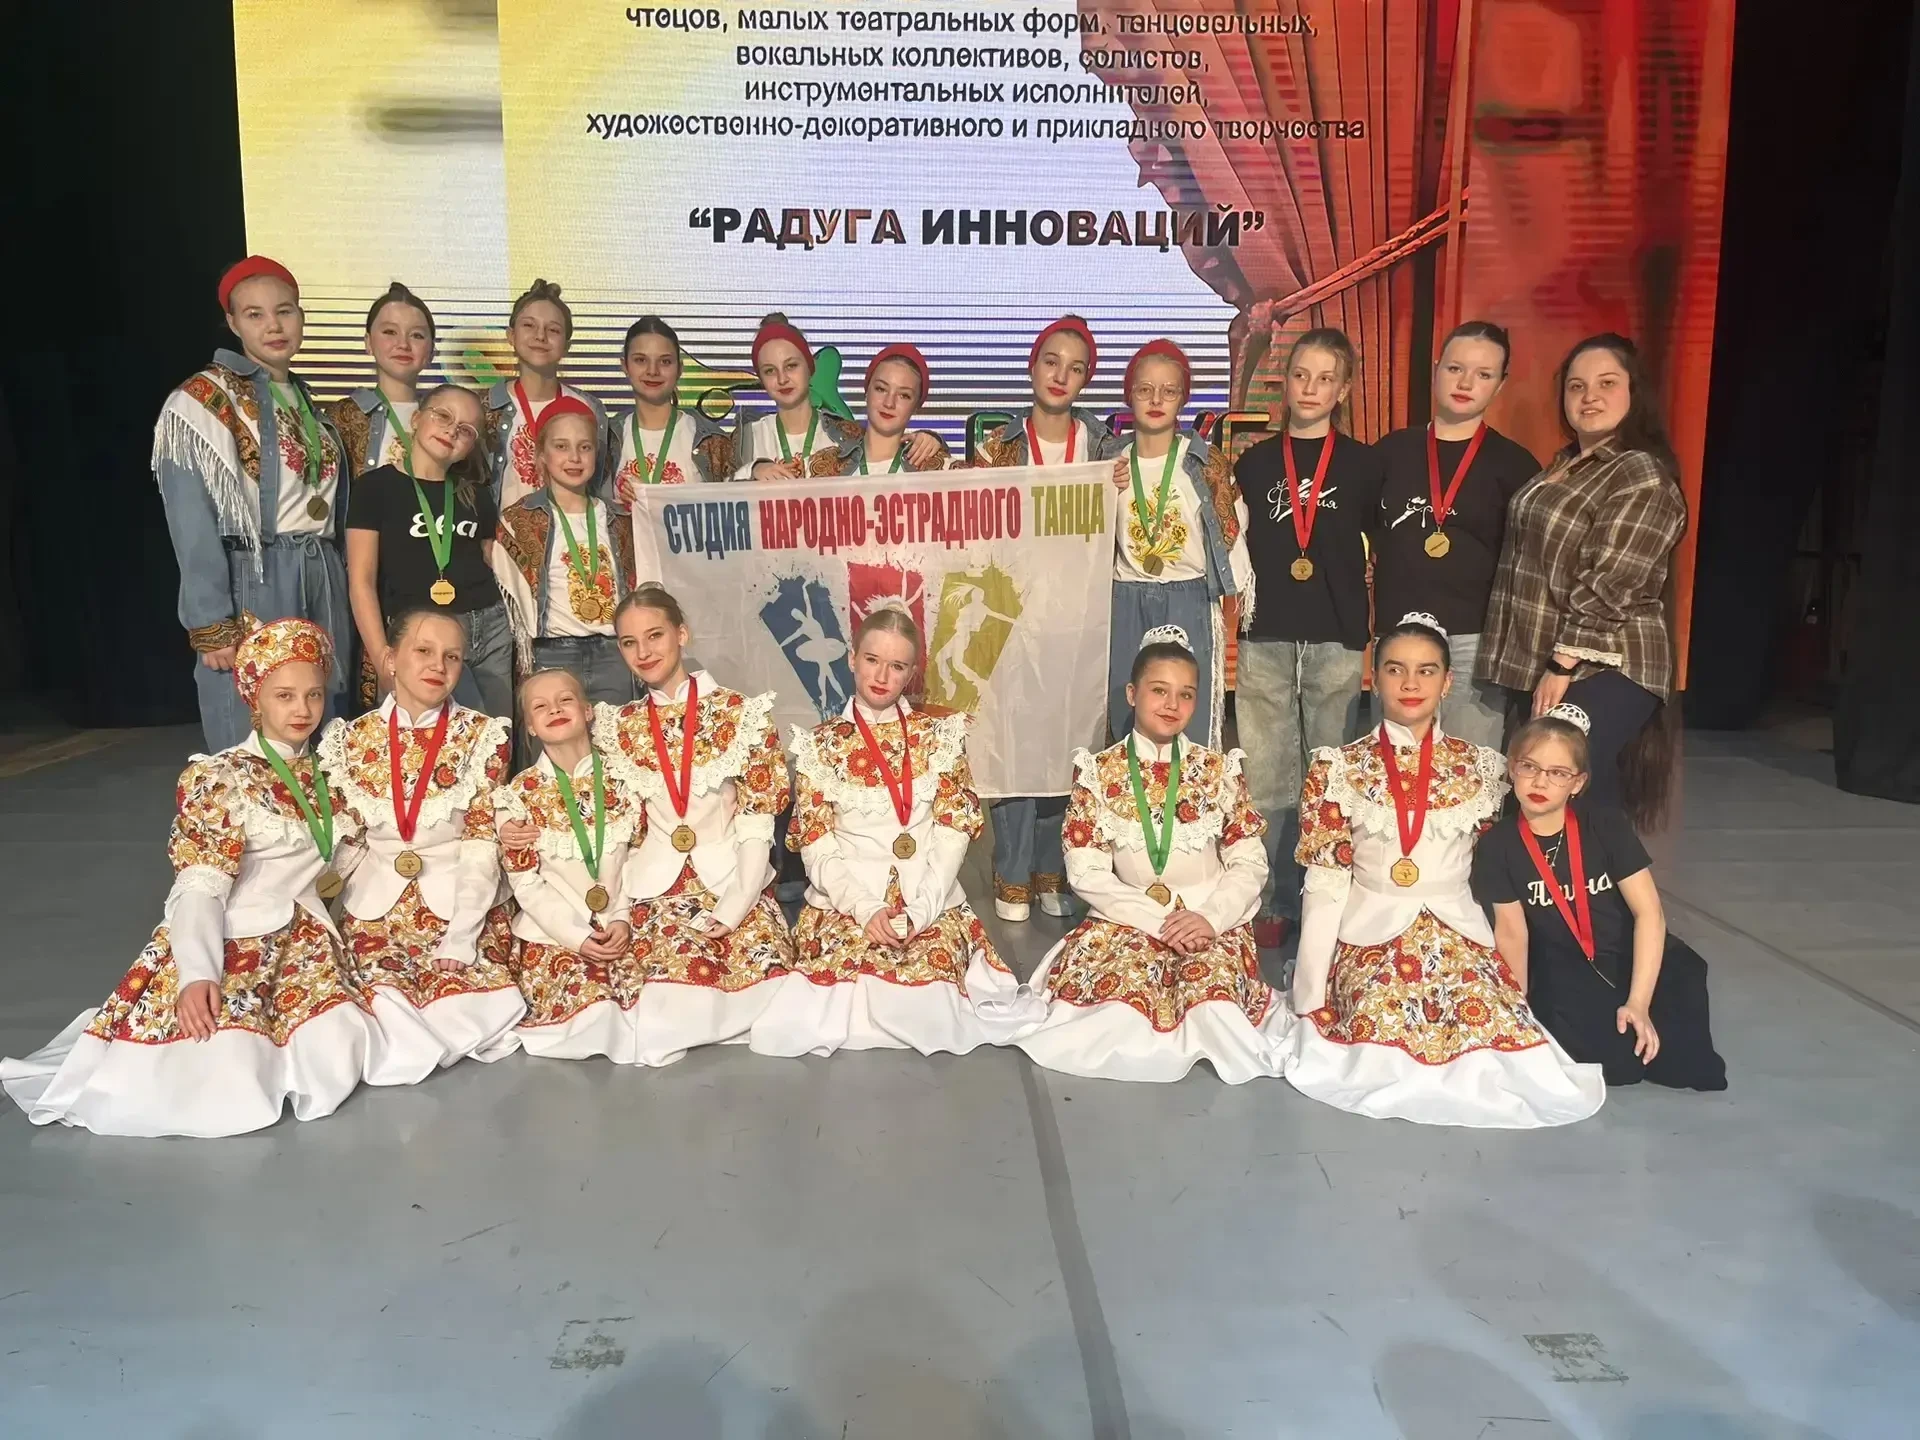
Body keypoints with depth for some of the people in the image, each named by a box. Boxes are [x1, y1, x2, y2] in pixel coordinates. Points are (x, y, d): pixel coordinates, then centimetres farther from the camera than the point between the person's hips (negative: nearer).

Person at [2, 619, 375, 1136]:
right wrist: (197, 975, -28)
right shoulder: (220, 780, -6)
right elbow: (199, 889, -15)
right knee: (225, 1082, -27)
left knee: (332, 1061, -21)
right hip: (229, 939, -5)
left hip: (303, 936, 5)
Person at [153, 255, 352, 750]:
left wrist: (342, 593, 12)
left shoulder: (306, 400, 16)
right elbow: (194, 525, -12)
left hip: (321, 583, 7)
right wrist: (212, 625, -18)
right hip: (251, 585, -6)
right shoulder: (202, 401, -5)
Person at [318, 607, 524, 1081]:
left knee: (461, 999, -23)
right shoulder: (351, 739, 4)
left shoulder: (483, 735, -1)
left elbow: (483, 842, -5)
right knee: (383, 997, -24)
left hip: (461, 900, -1)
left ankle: (405, 1036, 7)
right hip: (376, 906, 1)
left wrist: (460, 937, -14)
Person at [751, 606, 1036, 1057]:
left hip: (931, 899, 1)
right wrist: (866, 909, -15)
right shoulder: (820, 745, 5)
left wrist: (920, 911, -13)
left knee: (931, 974, -25)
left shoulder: (940, 735, 6)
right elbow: (815, 846, -1)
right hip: (844, 901, 0)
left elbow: (954, 832, 0)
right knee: (848, 967, -28)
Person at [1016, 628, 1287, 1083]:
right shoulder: (1099, 773, 0)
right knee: (1124, 993, -31)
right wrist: (1159, 919, -16)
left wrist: (1211, 917, -16)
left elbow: (1250, 863, 2)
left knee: (1214, 995, -30)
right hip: (1128, 921, 0)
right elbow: (1087, 874, -5)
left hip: (1212, 922, 1)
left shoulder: (1219, 770, 4)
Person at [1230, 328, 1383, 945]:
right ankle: (1274, 901, 12)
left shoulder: (1363, 464, 7)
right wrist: (1242, 596, 4)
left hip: (1336, 638, -1)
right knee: (1267, 777, 2)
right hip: (1266, 637, 1)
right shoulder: (1255, 462, 10)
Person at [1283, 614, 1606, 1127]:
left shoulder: (1482, 767, 7)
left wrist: (1514, 960, 2)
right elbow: (1326, 883, -2)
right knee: (1381, 1036, -31)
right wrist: (1311, 997, -8)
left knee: (1497, 1028, -27)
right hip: (1370, 931, -2)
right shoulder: (1337, 769, 1)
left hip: (1458, 931, 3)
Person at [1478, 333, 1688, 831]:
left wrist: (1563, 664, -20)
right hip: (1541, 668, 9)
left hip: (1601, 675, -9)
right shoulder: (1565, 465, 17)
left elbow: (1609, 584, -19)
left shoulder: (1642, 474, -11)